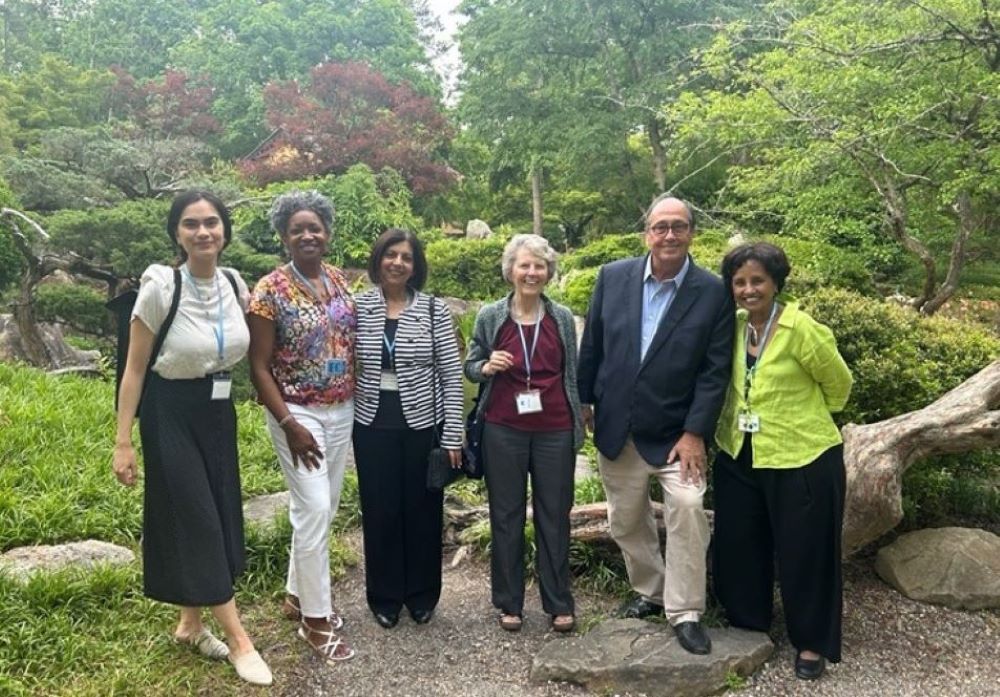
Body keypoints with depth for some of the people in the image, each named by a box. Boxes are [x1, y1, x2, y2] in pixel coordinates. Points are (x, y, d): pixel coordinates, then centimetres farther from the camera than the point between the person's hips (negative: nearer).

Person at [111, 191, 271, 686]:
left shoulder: (235, 284, -1)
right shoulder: (160, 287, -16)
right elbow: (135, 368, -11)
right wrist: (123, 441, -11)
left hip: (219, 413, 6)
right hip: (171, 416, -6)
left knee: (219, 516, 12)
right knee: (196, 521, -1)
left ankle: (190, 624, 31)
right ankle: (238, 639, 10)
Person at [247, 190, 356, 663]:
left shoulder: (338, 280, 5)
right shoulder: (270, 291, -12)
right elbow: (258, 366, -11)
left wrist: (355, 401, 9)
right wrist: (289, 424, -17)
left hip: (342, 411, 6)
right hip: (299, 412, -6)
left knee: (322, 507, 14)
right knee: (313, 509, -6)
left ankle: (298, 594, 32)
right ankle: (315, 618, 9)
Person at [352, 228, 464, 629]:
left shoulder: (434, 310, -4)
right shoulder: (358, 308, 0)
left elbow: (452, 374, -4)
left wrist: (452, 435, -7)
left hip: (422, 424, -1)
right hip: (373, 424, 1)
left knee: (422, 510, 9)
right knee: (380, 512, 9)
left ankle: (422, 596, 27)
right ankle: (385, 597, 26)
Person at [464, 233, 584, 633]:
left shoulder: (563, 318, 3)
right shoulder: (490, 316, -2)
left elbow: (571, 374, 10)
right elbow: (470, 367, 7)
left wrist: (578, 425, 9)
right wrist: (487, 367, -16)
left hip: (555, 431, 1)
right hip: (503, 431, -1)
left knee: (555, 515, 8)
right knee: (506, 515, 9)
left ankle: (559, 603, 21)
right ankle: (509, 602, 23)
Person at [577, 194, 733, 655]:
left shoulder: (714, 292, -8)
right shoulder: (613, 276, -3)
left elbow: (715, 370, -9)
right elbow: (592, 346, 6)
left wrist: (695, 433, -13)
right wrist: (583, 402, 8)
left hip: (676, 433, -3)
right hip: (615, 428, 3)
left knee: (687, 508, -15)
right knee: (626, 520, 14)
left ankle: (685, 612, 3)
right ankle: (651, 591, 36)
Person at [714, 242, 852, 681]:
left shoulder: (802, 329, -17)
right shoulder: (734, 325, -1)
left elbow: (838, 384, -4)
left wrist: (805, 421, 7)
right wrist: (733, 424, 11)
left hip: (801, 460, -5)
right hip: (737, 457, 6)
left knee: (804, 553, 8)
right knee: (738, 547, 14)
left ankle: (812, 643, 27)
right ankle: (747, 626, 35)